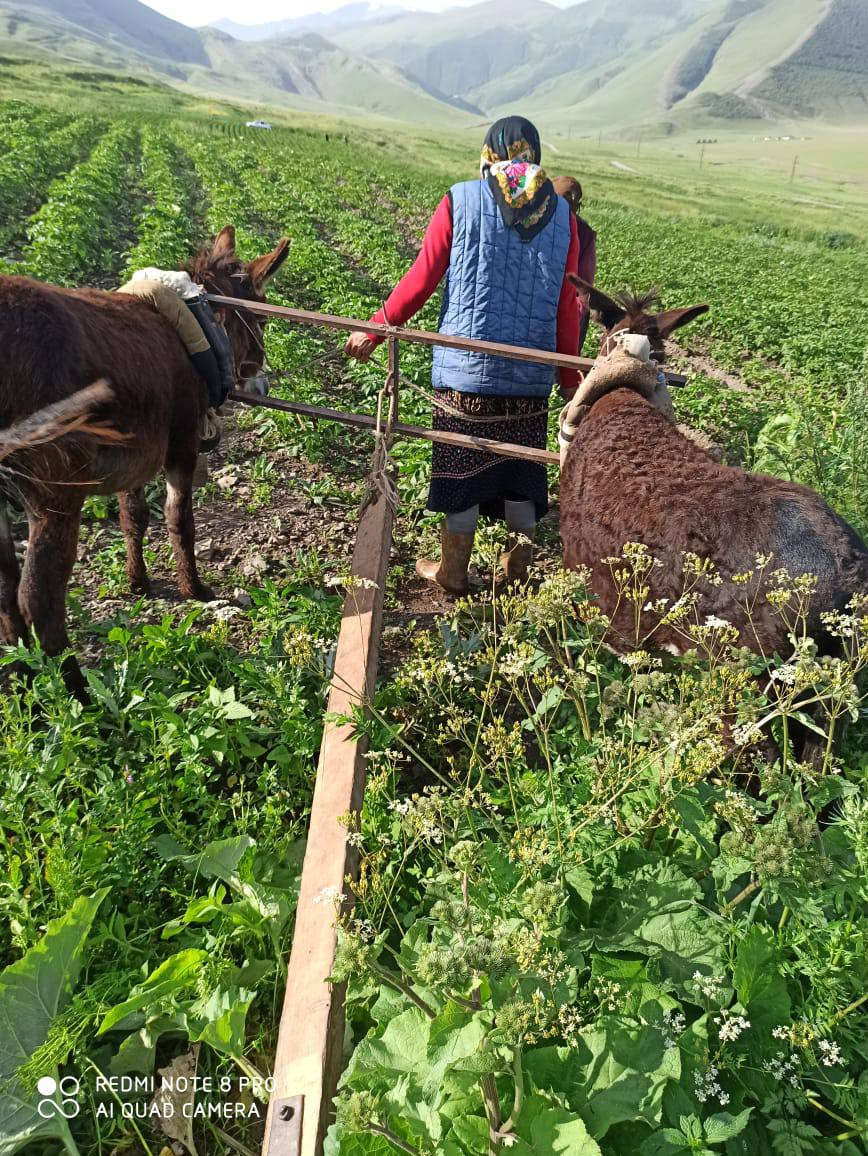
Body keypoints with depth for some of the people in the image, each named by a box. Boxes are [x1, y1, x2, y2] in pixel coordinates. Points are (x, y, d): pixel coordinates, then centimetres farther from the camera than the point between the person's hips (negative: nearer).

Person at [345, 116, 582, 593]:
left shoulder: (461, 201, -2)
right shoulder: (561, 214, 5)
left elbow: (420, 281, -4)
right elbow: (566, 308, 4)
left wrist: (372, 331, 7)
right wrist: (571, 379, 12)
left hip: (465, 369, -2)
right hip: (531, 375, 3)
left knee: (461, 465, 8)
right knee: (521, 465, 14)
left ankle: (452, 571, 20)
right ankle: (518, 566, 24)